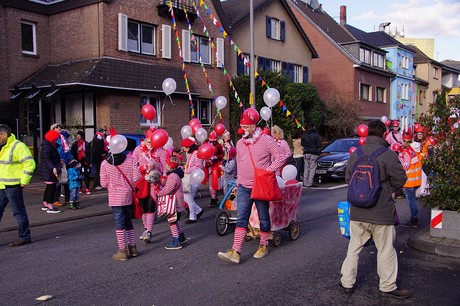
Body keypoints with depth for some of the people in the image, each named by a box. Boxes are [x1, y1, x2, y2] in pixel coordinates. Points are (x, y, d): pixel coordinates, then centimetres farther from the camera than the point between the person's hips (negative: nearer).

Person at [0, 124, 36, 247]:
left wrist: (24, 181, -18)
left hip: (13, 186, -9)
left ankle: (24, 237, 9)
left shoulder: (18, 146, -13)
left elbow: (30, 163, -19)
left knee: (18, 211, -1)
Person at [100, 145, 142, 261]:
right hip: (128, 196, 3)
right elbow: (137, 177, -8)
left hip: (115, 197, -3)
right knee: (128, 222, 16)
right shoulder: (130, 160, -5)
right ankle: (132, 247, 20)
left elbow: (104, 183, -5)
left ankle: (122, 251, 4)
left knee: (119, 223, 2)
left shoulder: (105, 164, -8)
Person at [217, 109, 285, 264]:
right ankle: (235, 252, -8)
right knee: (241, 219, -3)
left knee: (263, 218, 9)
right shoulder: (240, 143, 9)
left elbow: (280, 157, -8)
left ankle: (263, 246, 27)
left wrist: (269, 171, -15)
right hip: (244, 187, 4)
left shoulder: (266, 140, -8)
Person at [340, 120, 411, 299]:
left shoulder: (355, 154, 0)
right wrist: (385, 188, 10)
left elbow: (348, 177, 8)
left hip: (357, 212, 4)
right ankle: (388, 286, 22)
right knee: (386, 251, 11)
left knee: (354, 248, 16)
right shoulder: (388, 155, -14)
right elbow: (400, 179, -8)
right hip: (381, 212, -4)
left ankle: (347, 282, 24)